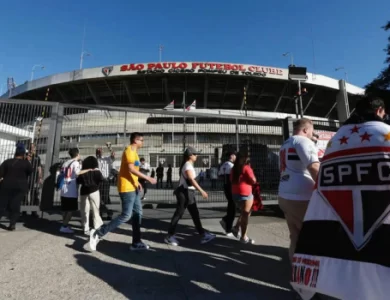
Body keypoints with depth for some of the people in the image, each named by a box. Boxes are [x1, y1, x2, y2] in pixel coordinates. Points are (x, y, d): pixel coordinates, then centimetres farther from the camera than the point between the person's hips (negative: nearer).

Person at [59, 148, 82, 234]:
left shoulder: (65, 163, 14)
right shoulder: (76, 163, -8)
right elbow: (77, 172, -26)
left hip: (64, 190, 8)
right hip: (72, 190, -7)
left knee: (65, 209, 15)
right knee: (71, 209, 0)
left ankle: (65, 225, 21)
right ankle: (64, 226, -1)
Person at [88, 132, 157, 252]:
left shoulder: (133, 152, 18)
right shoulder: (129, 150, -13)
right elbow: (131, 169, -23)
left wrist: (137, 183, 16)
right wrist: (148, 178, -21)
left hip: (132, 188, 10)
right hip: (127, 188, -10)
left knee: (137, 213, 10)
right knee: (126, 215, -7)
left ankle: (136, 243, 17)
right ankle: (98, 233, 3)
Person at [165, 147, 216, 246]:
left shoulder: (189, 165, 14)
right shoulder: (188, 166, -16)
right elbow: (192, 180, -27)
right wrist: (201, 191, -31)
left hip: (188, 192, 10)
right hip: (184, 192, -10)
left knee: (195, 214, 12)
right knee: (178, 214, -1)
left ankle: (203, 235, 19)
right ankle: (170, 236, 12)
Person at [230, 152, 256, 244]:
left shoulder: (234, 168, 10)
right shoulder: (246, 168, -12)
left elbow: (231, 180, 21)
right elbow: (253, 181, -10)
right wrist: (251, 171, 2)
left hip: (235, 193, 8)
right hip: (245, 194, -8)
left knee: (244, 213, 23)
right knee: (245, 214, 1)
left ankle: (236, 228, 19)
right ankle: (243, 237, 8)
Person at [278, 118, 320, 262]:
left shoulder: (285, 144, 20)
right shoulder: (303, 141, -6)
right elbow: (314, 167, -19)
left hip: (284, 196, 9)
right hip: (300, 198, -8)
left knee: (295, 237, 15)